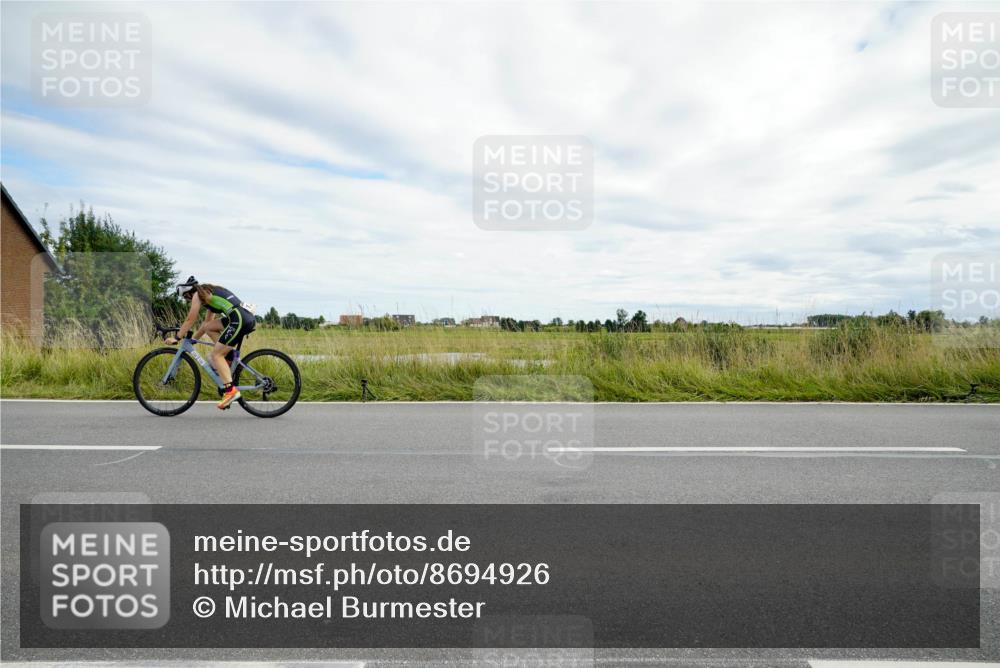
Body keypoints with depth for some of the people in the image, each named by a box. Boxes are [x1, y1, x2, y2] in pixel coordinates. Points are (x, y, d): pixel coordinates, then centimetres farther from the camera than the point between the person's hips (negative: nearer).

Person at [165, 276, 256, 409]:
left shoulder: (198, 294, 6)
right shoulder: (210, 294, 31)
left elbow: (190, 320, 6)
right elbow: (207, 322, 36)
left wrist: (176, 337, 15)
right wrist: (193, 339, 40)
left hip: (240, 320, -9)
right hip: (248, 317, 9)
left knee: (215, 354, -2)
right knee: (209, 327, 21)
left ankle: (230, 391, -10)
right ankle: (226, 361, 16)